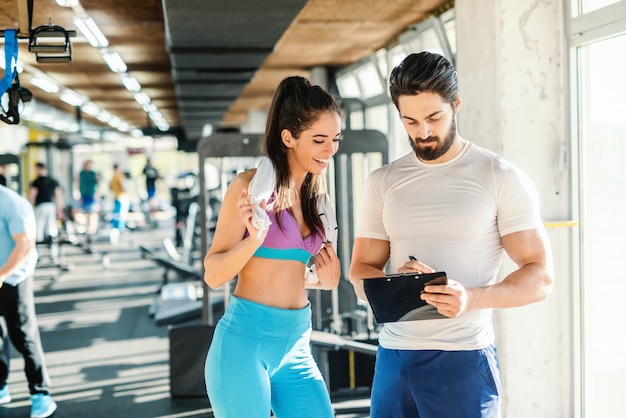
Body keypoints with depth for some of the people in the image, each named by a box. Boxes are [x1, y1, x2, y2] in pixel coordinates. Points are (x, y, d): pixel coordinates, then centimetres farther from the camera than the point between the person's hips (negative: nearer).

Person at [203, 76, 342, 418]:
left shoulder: (314, 193, 10)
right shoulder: (250, 185, -9)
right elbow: (214, 274, -10)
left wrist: (325, 279, 2)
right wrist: (255, 238, -26)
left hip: (296, 347, 6)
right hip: (245, 341, -6)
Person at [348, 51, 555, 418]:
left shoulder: (502, 177, -3)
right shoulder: (382, 182, 8)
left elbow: (540, 277, -6)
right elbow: (360, 272, 8)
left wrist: (471, 298, -24)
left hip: (463, 359, -3)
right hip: (392, 356, 4)